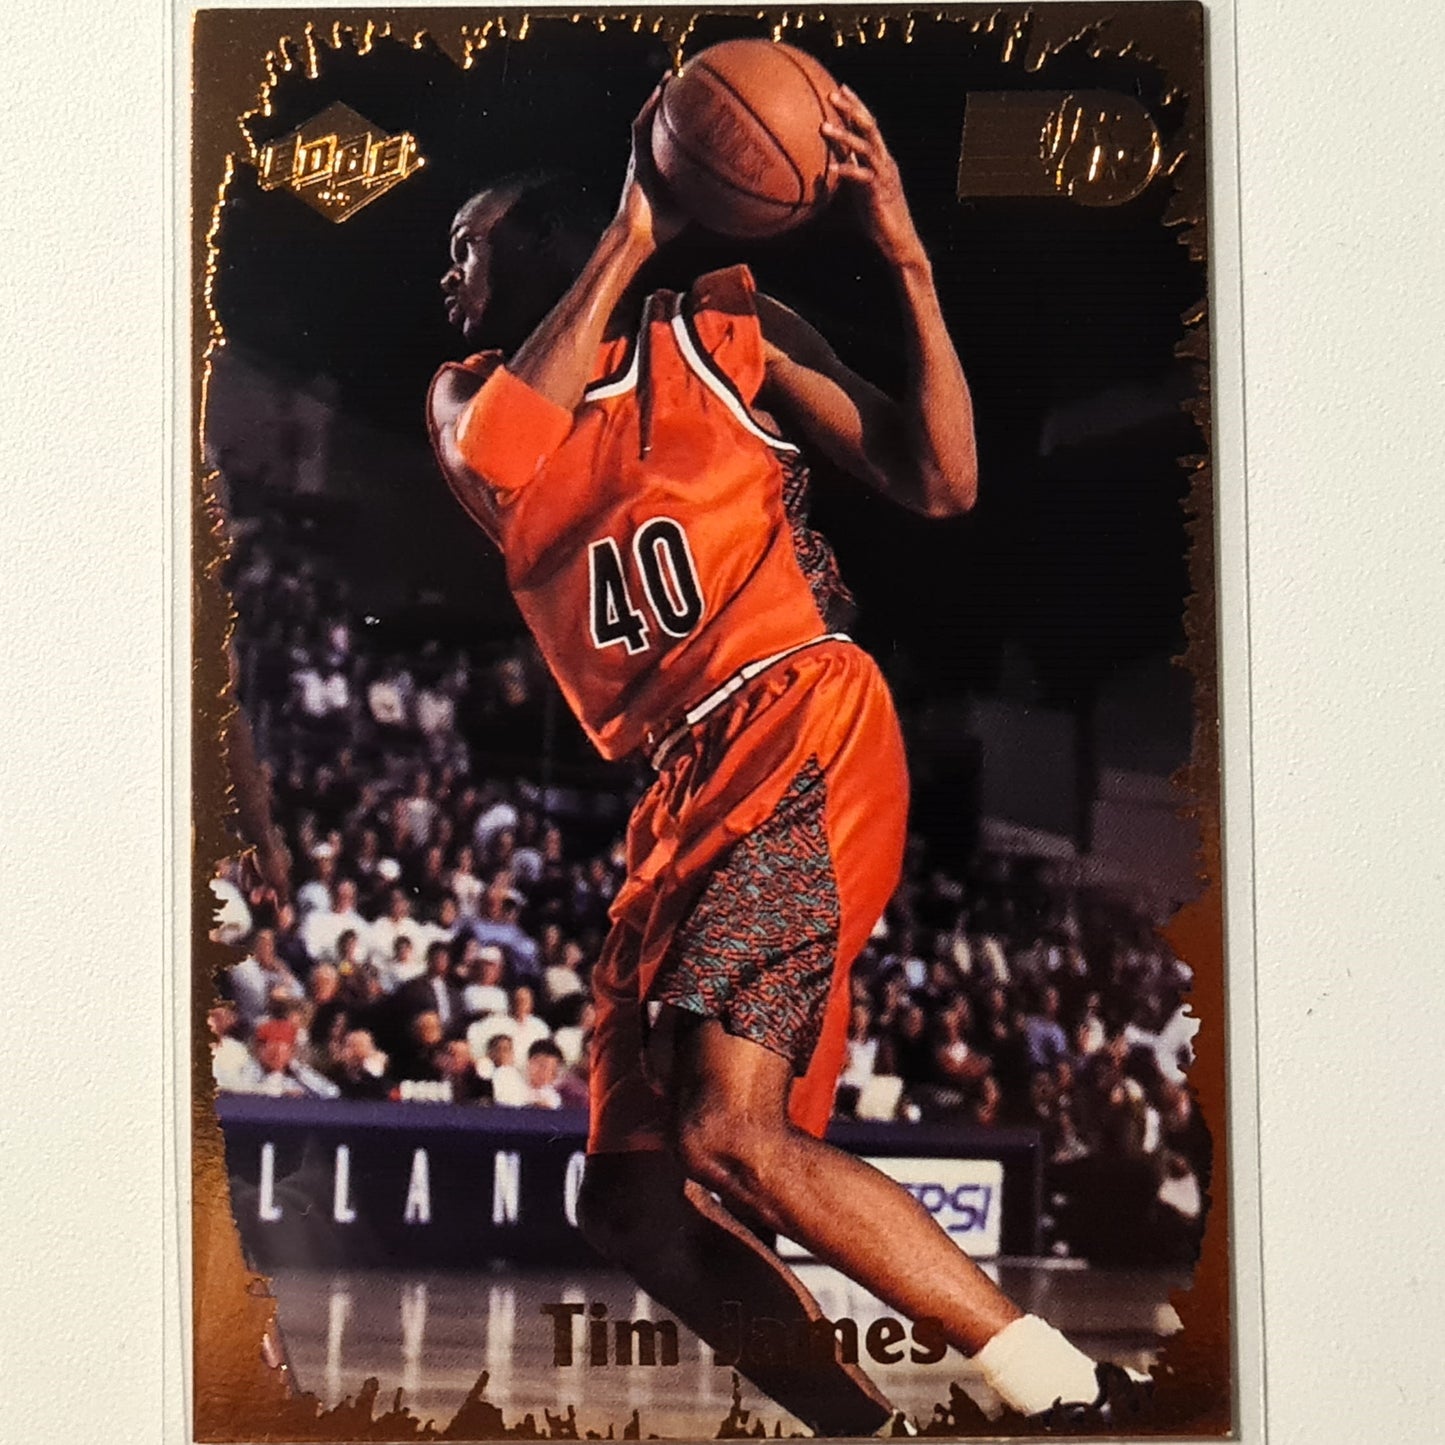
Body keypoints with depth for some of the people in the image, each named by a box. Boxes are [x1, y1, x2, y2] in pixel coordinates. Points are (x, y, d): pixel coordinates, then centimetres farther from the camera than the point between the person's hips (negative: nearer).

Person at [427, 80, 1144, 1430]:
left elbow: (941, 486, 0)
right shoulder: (467, 394, 18)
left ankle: (1073, 1392, -14)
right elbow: (493, 466, -10)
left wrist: (908, 262, -10)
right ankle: (868, 1426, 15)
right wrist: (629, 235, -11)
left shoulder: (724, 330, 8)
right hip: (685, 788, 6)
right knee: (630, 1195, 3)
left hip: (797, 728, -6)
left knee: (730, 1135, -23)